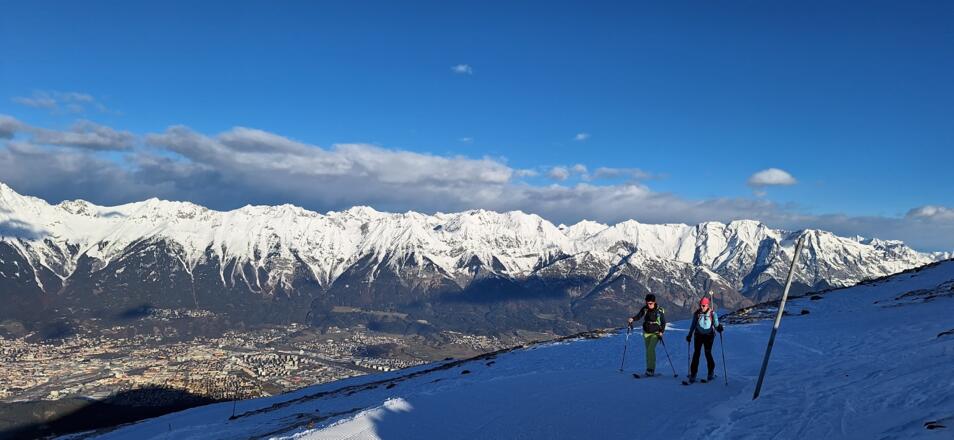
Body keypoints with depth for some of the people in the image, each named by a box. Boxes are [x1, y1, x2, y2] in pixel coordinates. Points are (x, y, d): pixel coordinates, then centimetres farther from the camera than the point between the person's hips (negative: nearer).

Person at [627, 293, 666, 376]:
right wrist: (633, 319, -23)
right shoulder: (644, 309, -4)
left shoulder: (660, 311, -11)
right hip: (646, 333, 4)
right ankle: (649, 368, 16)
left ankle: (651, 369, -19)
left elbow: (663, 322, -3)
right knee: (648, 350, 8)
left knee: (651, 349, -19)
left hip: (655, 333, -4)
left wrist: (661, 332, -13)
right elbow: (639, 316, -2)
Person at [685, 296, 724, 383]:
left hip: (709, 336, -2)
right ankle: (693, 374, 0)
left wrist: (719, 328, -28)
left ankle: (711, 372, 18)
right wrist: (689, 335, 12)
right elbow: (693, 325, 13)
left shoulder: (712, 314, -5)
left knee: (708, 353, -5)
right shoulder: (696, 314, 3)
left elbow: (716, 324, -6)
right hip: (698, 335, 2)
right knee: (696, 353, -3)